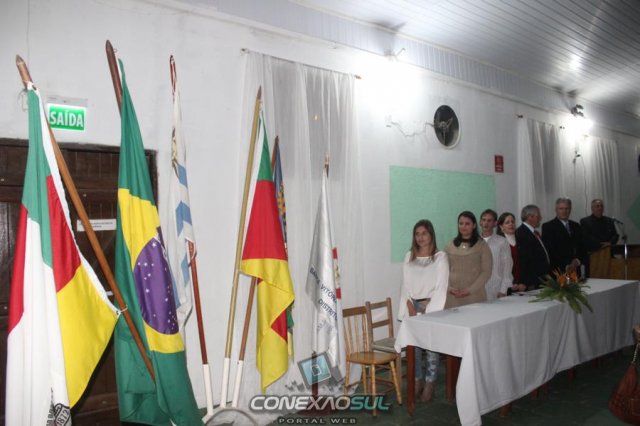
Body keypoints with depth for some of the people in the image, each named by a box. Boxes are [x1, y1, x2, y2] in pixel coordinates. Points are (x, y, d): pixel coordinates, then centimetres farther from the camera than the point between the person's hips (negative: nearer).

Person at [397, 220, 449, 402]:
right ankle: (418, 380, 19)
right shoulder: (409, 257, 9)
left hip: (431, 306, -3)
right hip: (413, 306, 3)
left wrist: (428, 310, -12)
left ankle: (430, 383, 12)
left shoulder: (440, 257, -3)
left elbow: (441, 286, -7)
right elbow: (405, 284, 8)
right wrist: (410, 306, -4)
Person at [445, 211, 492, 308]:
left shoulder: (482, 246, 2)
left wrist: (470, 290, -11)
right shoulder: (450, 246, 9)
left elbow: (486, 272, -3)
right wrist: (450, 288, -7)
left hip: (474, 295, -2)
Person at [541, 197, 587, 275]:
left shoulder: (576, 226, 15)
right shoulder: (547, 227, -4)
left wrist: (578, 260, -5)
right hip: (557, 271, -5)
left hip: (575, 270, 5)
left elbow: (582, 247, 14)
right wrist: (565, 266, -17)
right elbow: (549, 251, -10)